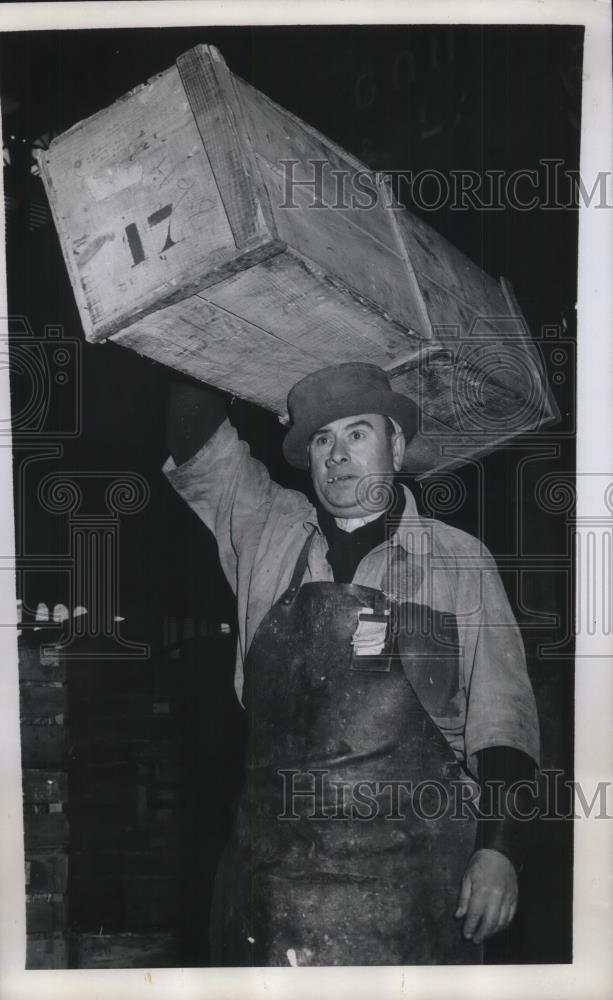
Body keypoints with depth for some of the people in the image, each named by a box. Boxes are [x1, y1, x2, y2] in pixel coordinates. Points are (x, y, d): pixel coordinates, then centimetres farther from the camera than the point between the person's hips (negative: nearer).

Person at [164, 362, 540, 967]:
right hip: (272, 862, 2)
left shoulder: (460, 561, 3)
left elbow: (502, 713, 1)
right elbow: (196, 442, 2)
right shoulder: (265, 533, 8)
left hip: (414, 868, -1)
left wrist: (499, 848, -5)